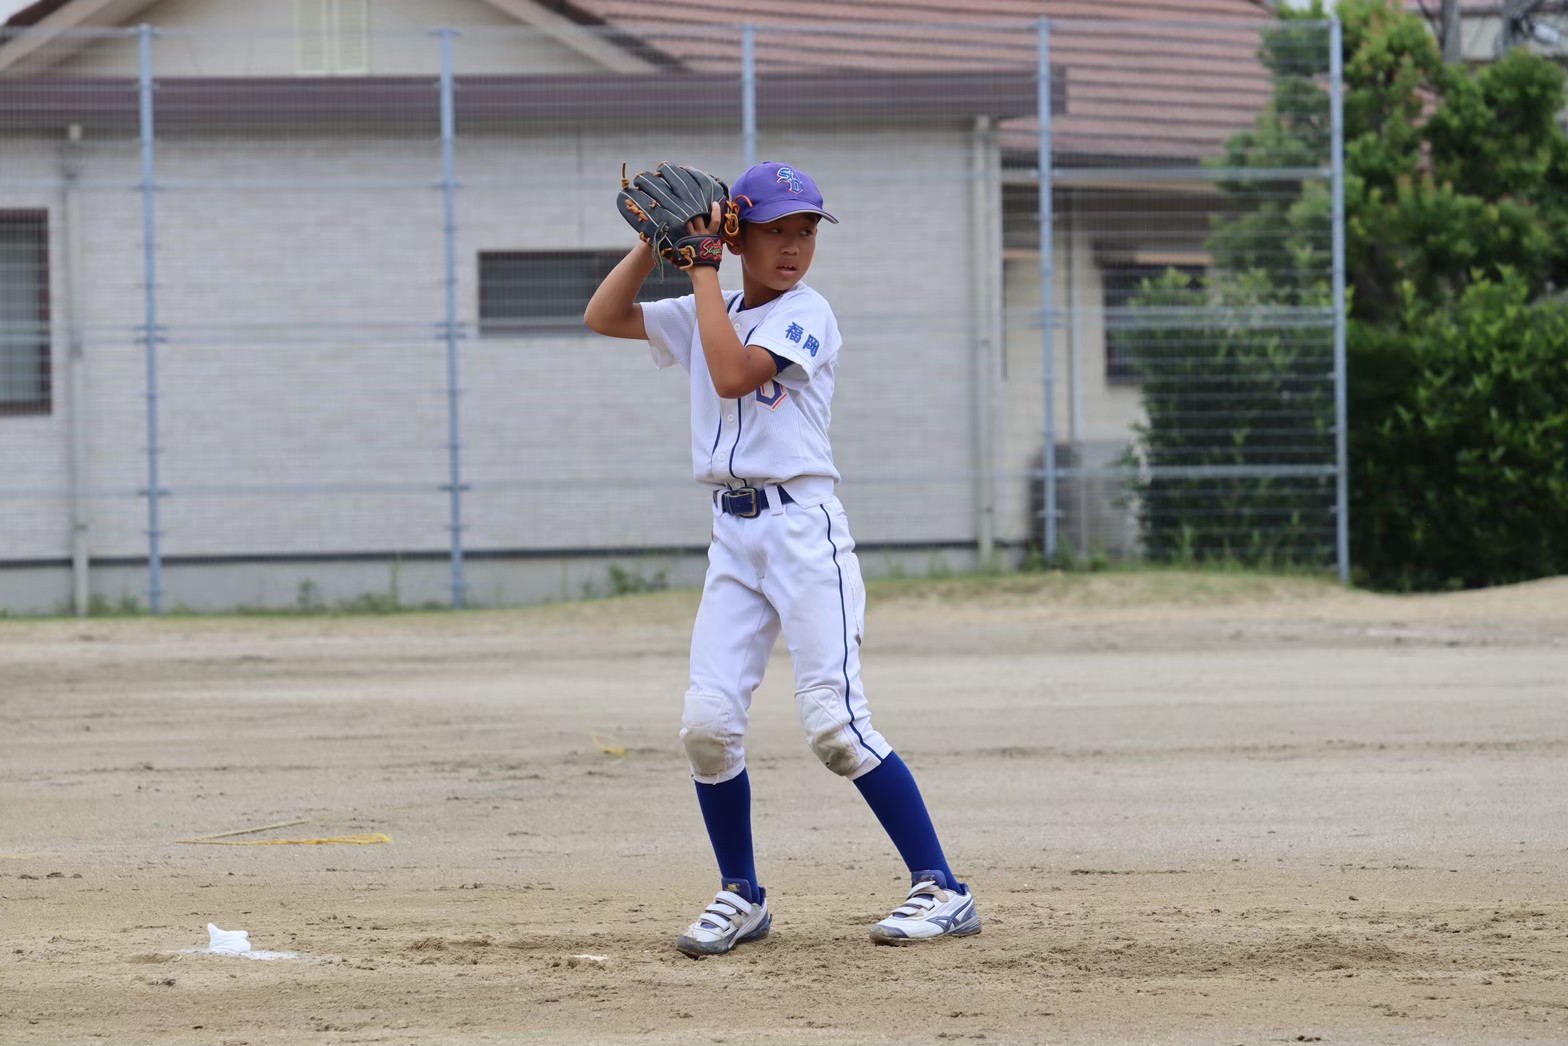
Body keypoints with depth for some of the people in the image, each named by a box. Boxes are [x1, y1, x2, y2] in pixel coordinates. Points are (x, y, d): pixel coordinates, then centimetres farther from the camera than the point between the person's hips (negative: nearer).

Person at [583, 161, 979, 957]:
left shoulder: (806, 315, -5)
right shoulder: (708, 315, 15)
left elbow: (733, 375, -18)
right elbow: (602, 316, 14)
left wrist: (703, 270, -10)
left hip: (802, 526, -6)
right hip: (733, 536, 6)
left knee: (834, 725, -13)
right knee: (707, 721, -4)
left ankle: (942, 891, -9)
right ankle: (741, 898, 10)